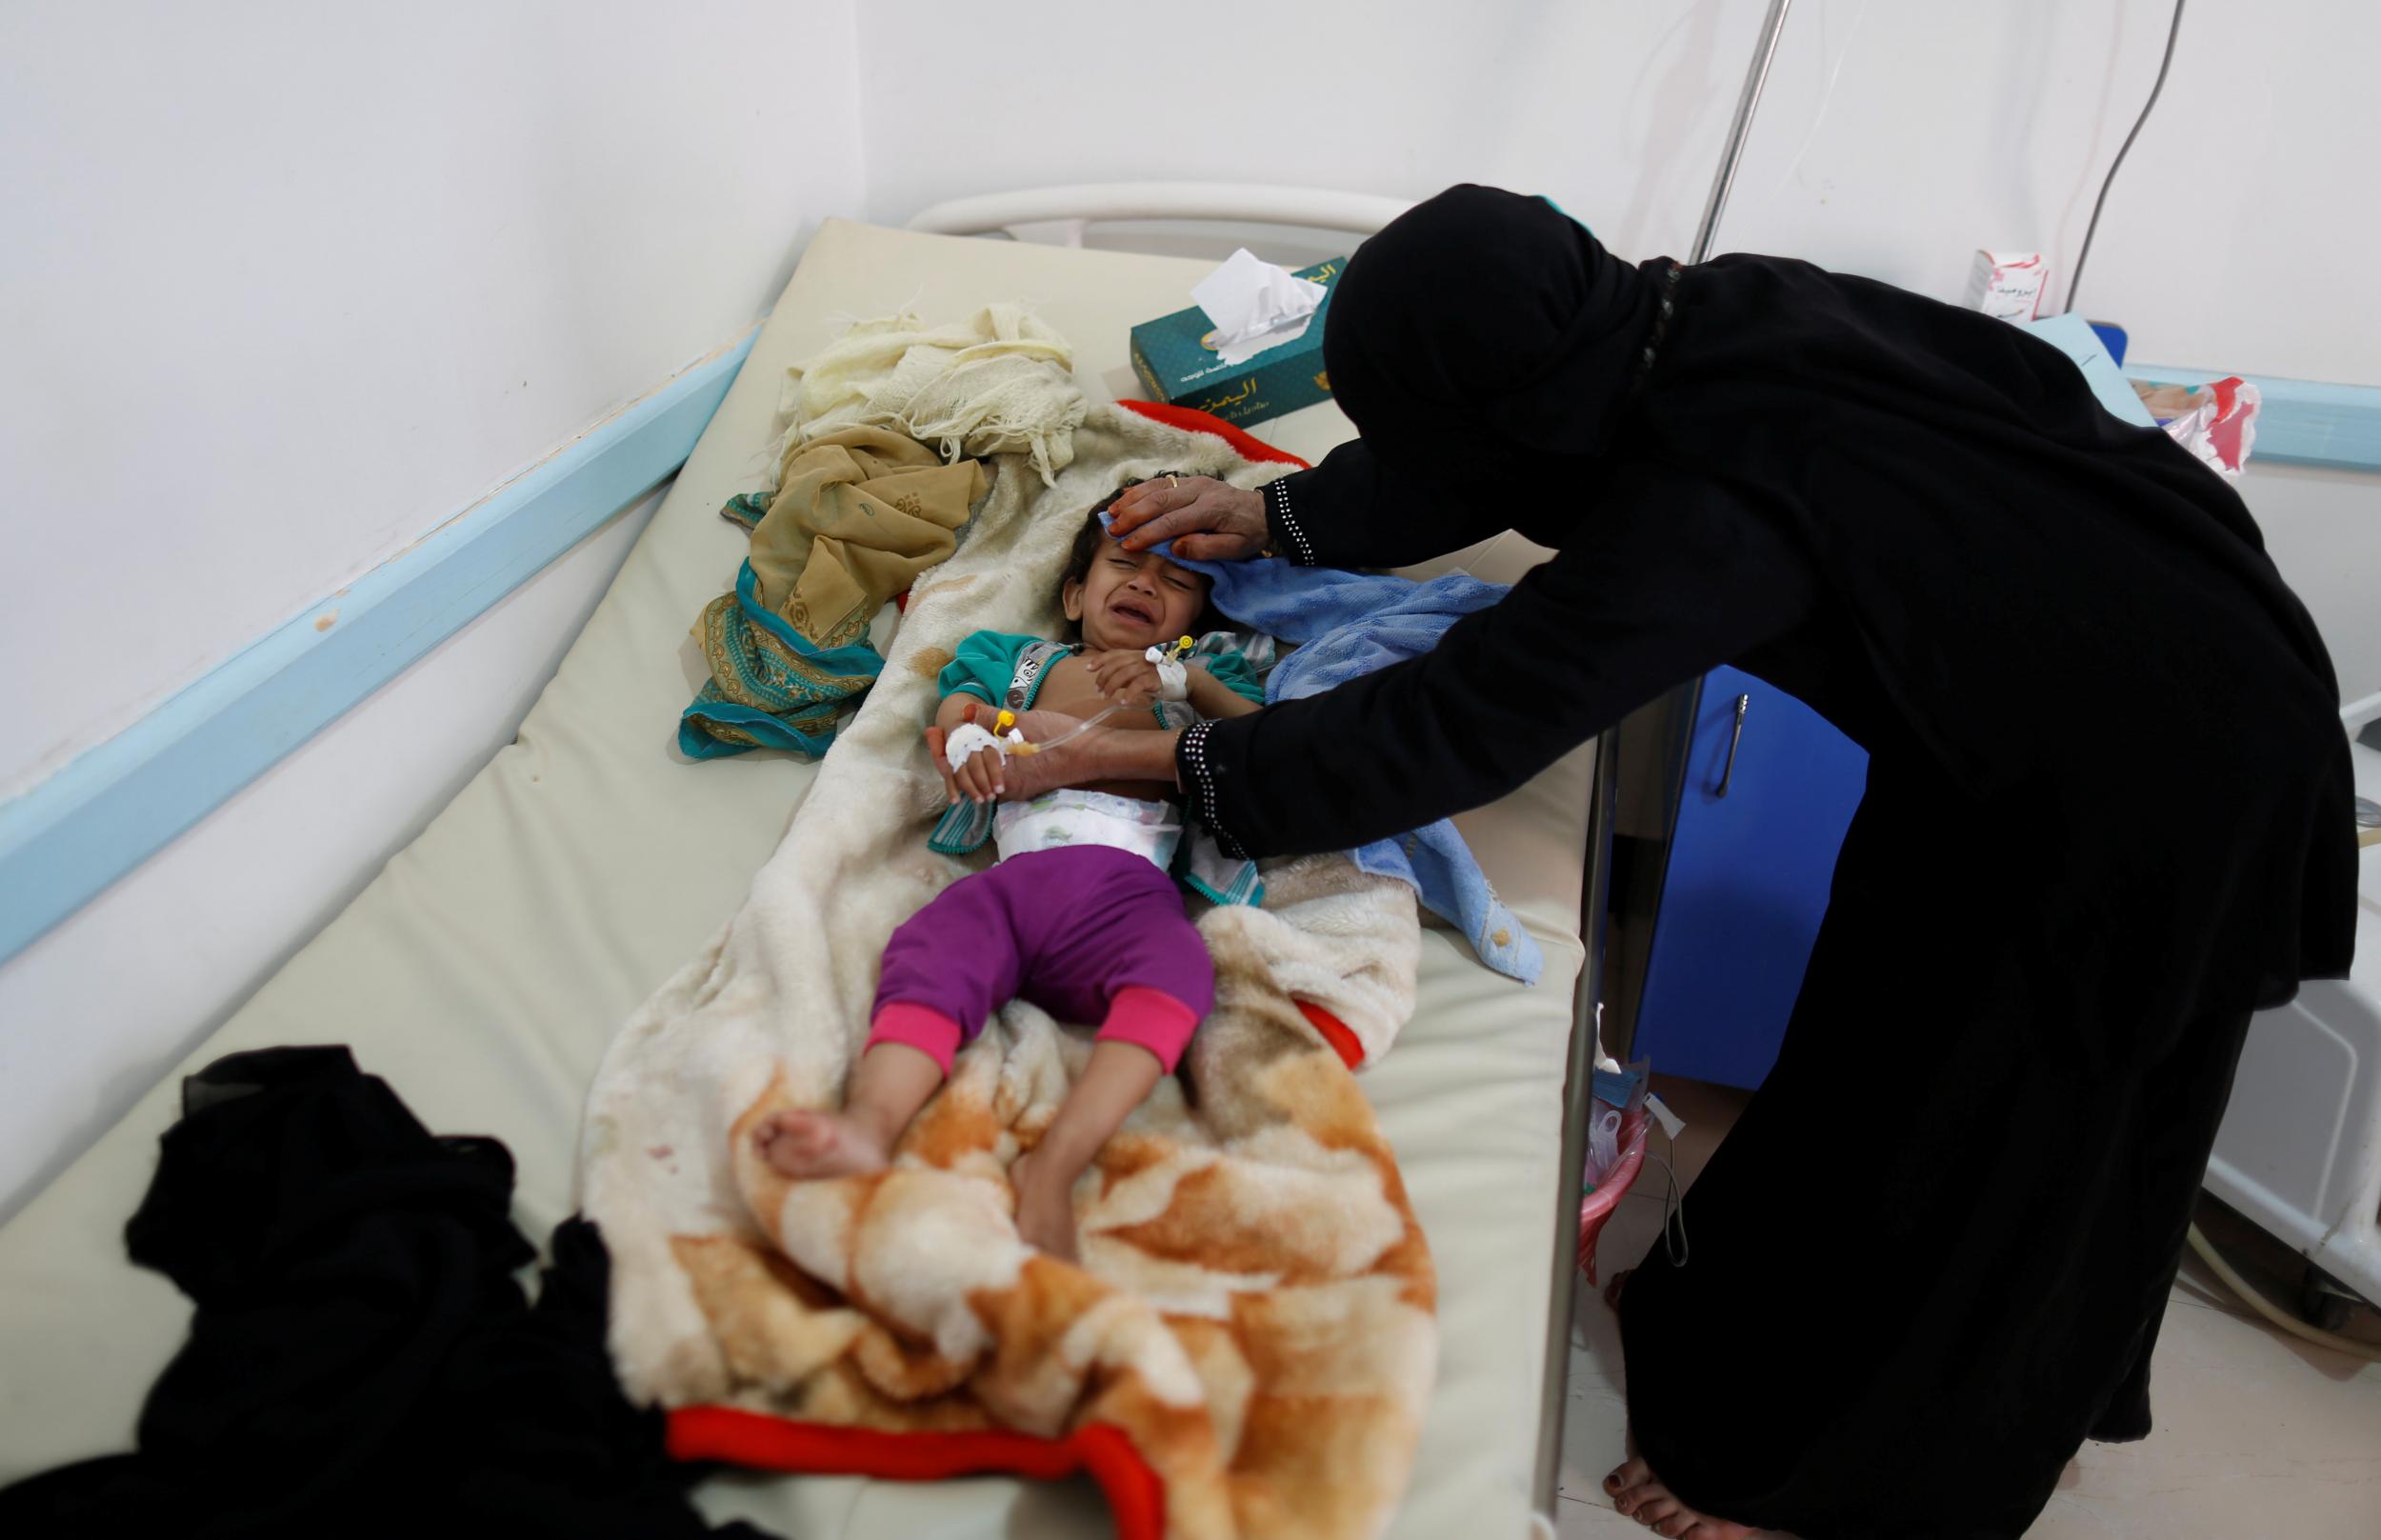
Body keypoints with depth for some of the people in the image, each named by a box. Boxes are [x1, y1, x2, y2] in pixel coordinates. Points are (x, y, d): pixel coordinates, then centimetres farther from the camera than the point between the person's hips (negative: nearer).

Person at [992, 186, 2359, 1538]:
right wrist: (1277, 517, -3)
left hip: (2144, 774, -8)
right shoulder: (1699, 318, -11)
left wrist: (1149, 756, -26)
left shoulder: (1706, 505, -35)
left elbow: (1452, 727, -32)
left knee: (1952, 1126, 7)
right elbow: (1478, 460, 3)